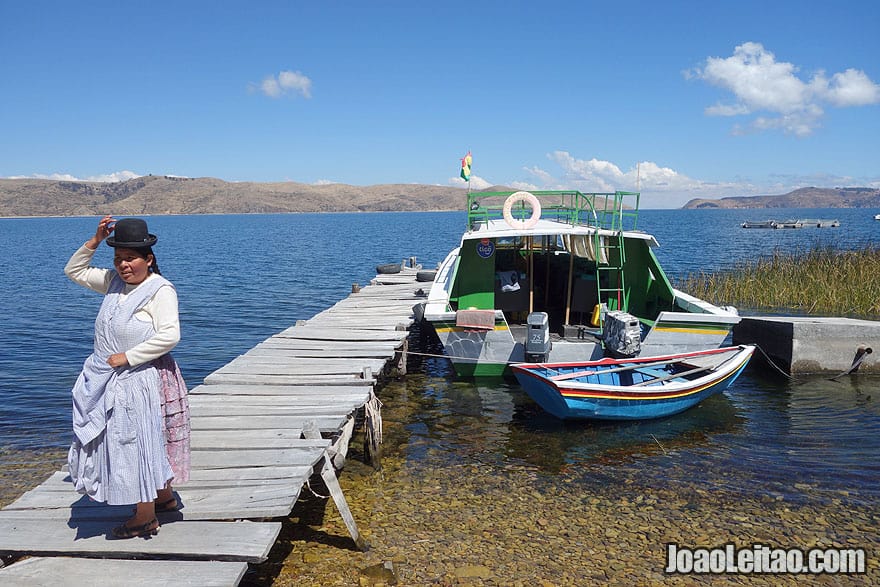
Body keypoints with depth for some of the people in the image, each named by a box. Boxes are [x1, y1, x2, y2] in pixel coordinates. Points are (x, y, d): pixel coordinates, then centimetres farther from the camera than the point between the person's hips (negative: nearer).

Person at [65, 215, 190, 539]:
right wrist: (94, 241, 4)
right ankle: (165, 497, 34)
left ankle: (145, 518, 11)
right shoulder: (114, 281, 8)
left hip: (142, 377, -8)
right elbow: (74, 271, 19)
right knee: (125, 440, 18)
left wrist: (127, 357, -21)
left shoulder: (160, 290, -15)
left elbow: (169, 335, -25)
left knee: (140, 441, -2)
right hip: (110, 379, 9)